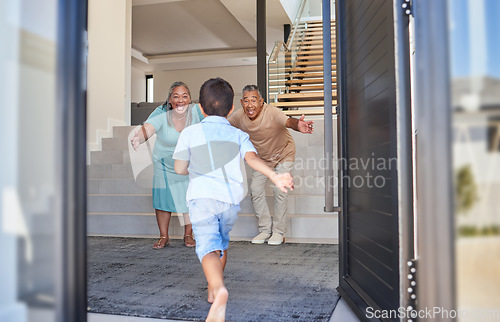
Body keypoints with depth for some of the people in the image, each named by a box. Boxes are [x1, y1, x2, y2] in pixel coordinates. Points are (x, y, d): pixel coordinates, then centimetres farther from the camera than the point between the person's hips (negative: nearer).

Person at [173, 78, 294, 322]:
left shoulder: (190, 132, 6)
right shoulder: (238, 135, 10)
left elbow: (180, 168, 7)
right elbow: (252, 158, -10)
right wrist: (275, 176, -22)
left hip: (202, 197, -3)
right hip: (231, 198, 3)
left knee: (208, 246, -11)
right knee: (222, 241, 23)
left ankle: (219, 289, -38)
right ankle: (213, 289, 37)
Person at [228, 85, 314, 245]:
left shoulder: (272, 113, -36)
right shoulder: (239, 116, -20)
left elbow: (287, 121, -57)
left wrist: (297, 125, -79)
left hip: (283, 154, -4)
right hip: (261, 158, 5)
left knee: (279, 189, -13)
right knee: (255, 189, -2)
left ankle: (278, 231, 4)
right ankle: (265, 229, 13)